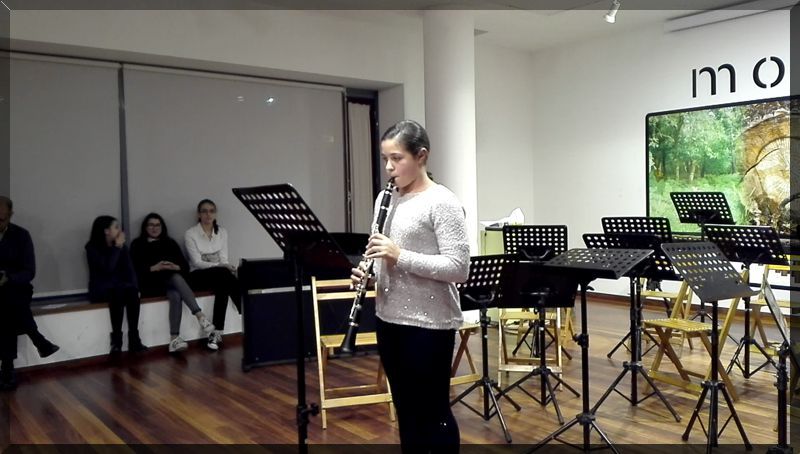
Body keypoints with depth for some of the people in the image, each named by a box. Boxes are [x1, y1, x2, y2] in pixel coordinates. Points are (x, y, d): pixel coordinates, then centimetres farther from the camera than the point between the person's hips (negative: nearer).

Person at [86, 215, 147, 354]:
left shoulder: (122, 247, 9)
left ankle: (134, 339, -31)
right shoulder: (92, 247, -6)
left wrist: (135, 287, -15)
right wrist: (117, 248, -14)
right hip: (101, 290, -4)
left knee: (132, 291, -31)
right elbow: (107, 268, -20)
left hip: (120, 288, 4)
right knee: (118, 291, -37)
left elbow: (129, 269, 1)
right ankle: (116, 339, -31)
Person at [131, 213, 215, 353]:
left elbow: (185, 266, 9)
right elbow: (135, 269, -3)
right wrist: (154, 268, -19)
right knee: (176, 278, -35)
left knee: (175, 295, -35)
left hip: (171, 282, 3)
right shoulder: (137, 244, 14)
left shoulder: (170, 243, 21)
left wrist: (176, 267, -14)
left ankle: (174, 339, -48)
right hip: (150, 284, -3)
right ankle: (200, 315, -48)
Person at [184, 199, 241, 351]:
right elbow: (197, 262, -13)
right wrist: (220, 266, -27)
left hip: (220, 275, 4)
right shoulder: (190, 234, -5)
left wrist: (227, 267, -22)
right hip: (198, 276, -3)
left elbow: (223, 259, 2)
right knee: (223, 274, -34)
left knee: (223, 285, -34)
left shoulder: (222, 232, 8)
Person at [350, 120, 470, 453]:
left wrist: (400, 256, -24)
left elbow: (459, 268, -18)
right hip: (389, 319, 7)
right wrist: (368, 272, -4)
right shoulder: (386, 199, 10)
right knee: (406, 410, 18)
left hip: (429, 323, -7)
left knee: (433, 413, 7)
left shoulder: (442, 202, -12)